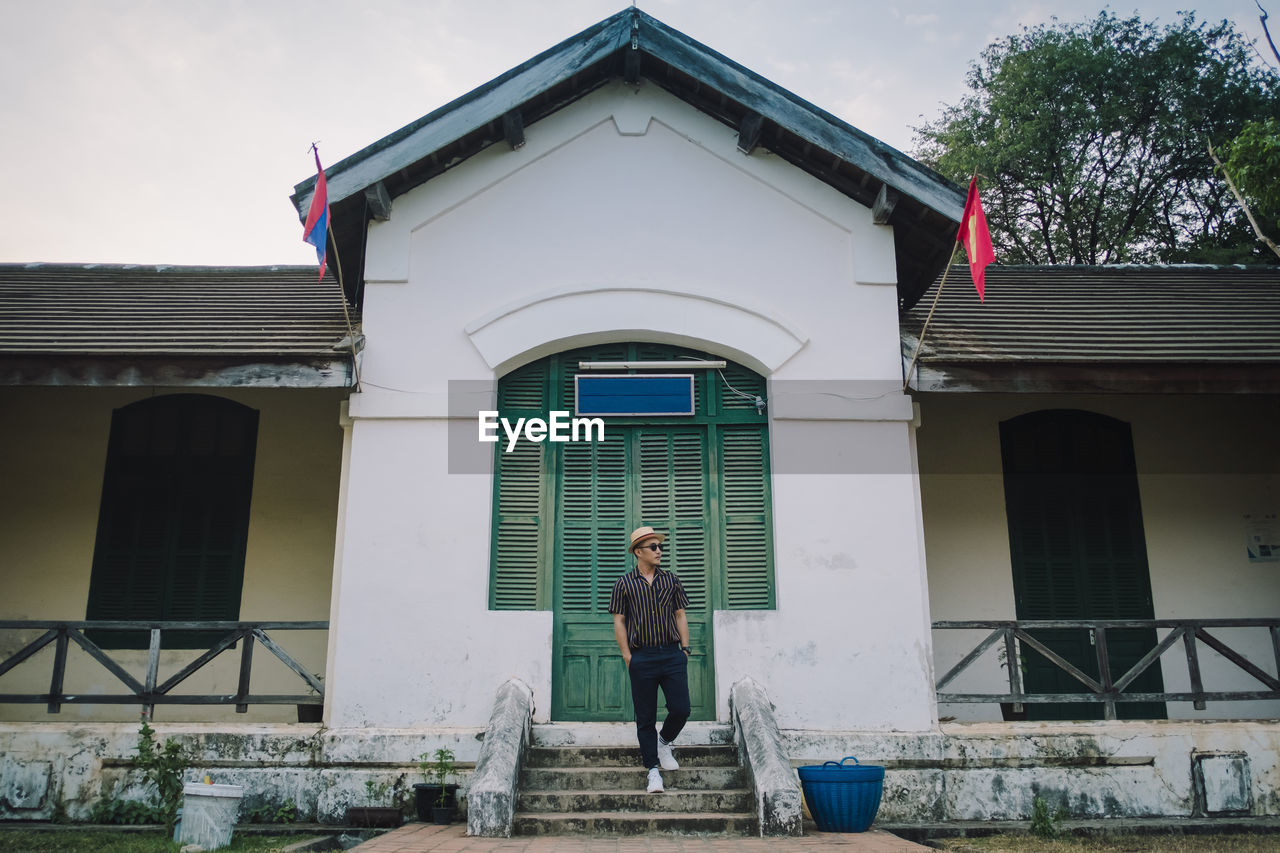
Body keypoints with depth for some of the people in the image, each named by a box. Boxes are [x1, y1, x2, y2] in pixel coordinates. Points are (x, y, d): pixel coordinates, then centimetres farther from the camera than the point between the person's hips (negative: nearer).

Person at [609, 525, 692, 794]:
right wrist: (627, 656, -4)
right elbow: (619, 622, 2)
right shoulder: (624, 584, 3)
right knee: (645, 717, 3)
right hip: (642, 658, -2)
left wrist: (685, 648, 5)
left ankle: (664, 742, 27)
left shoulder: (671, 580, 10)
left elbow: (680, 615, 13)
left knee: (681, 709, -3)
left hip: (672, 655, 2)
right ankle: (653, 768, 15)